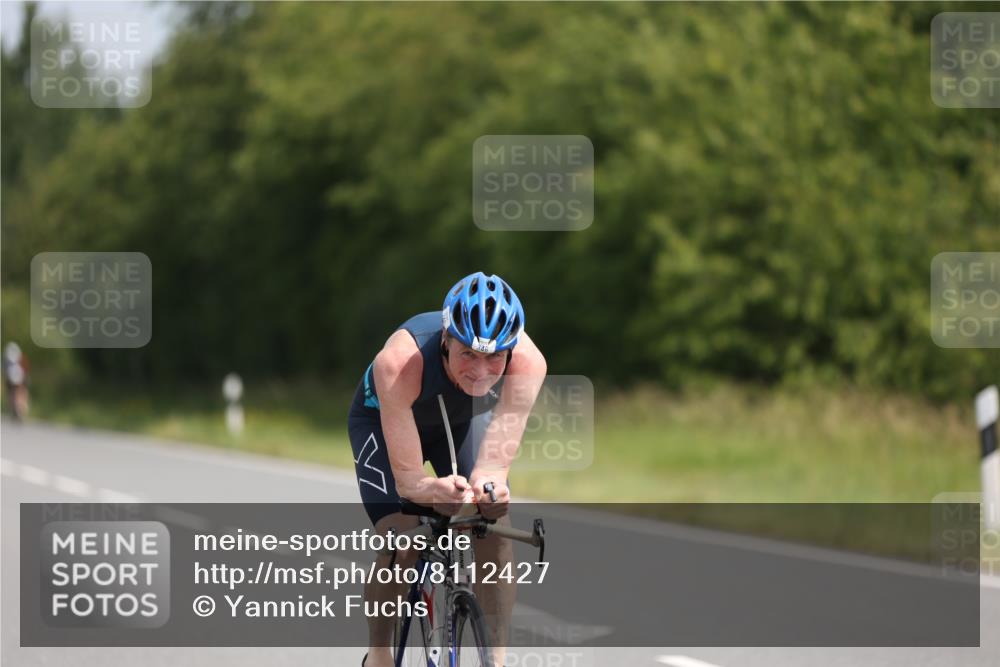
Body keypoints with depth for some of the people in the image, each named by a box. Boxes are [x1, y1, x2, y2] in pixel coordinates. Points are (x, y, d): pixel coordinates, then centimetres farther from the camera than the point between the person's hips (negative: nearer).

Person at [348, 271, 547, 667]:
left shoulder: (528, 362, -37)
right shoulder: (400, 362, -43)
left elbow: (497, 457, -41)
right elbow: (407, 477, -41)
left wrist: (489, 484, -64)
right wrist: (435, 490, -63)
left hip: (466, 421, 2)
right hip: (385, 421, -2)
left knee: (496, 535, -18)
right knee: (401, 545, -20)